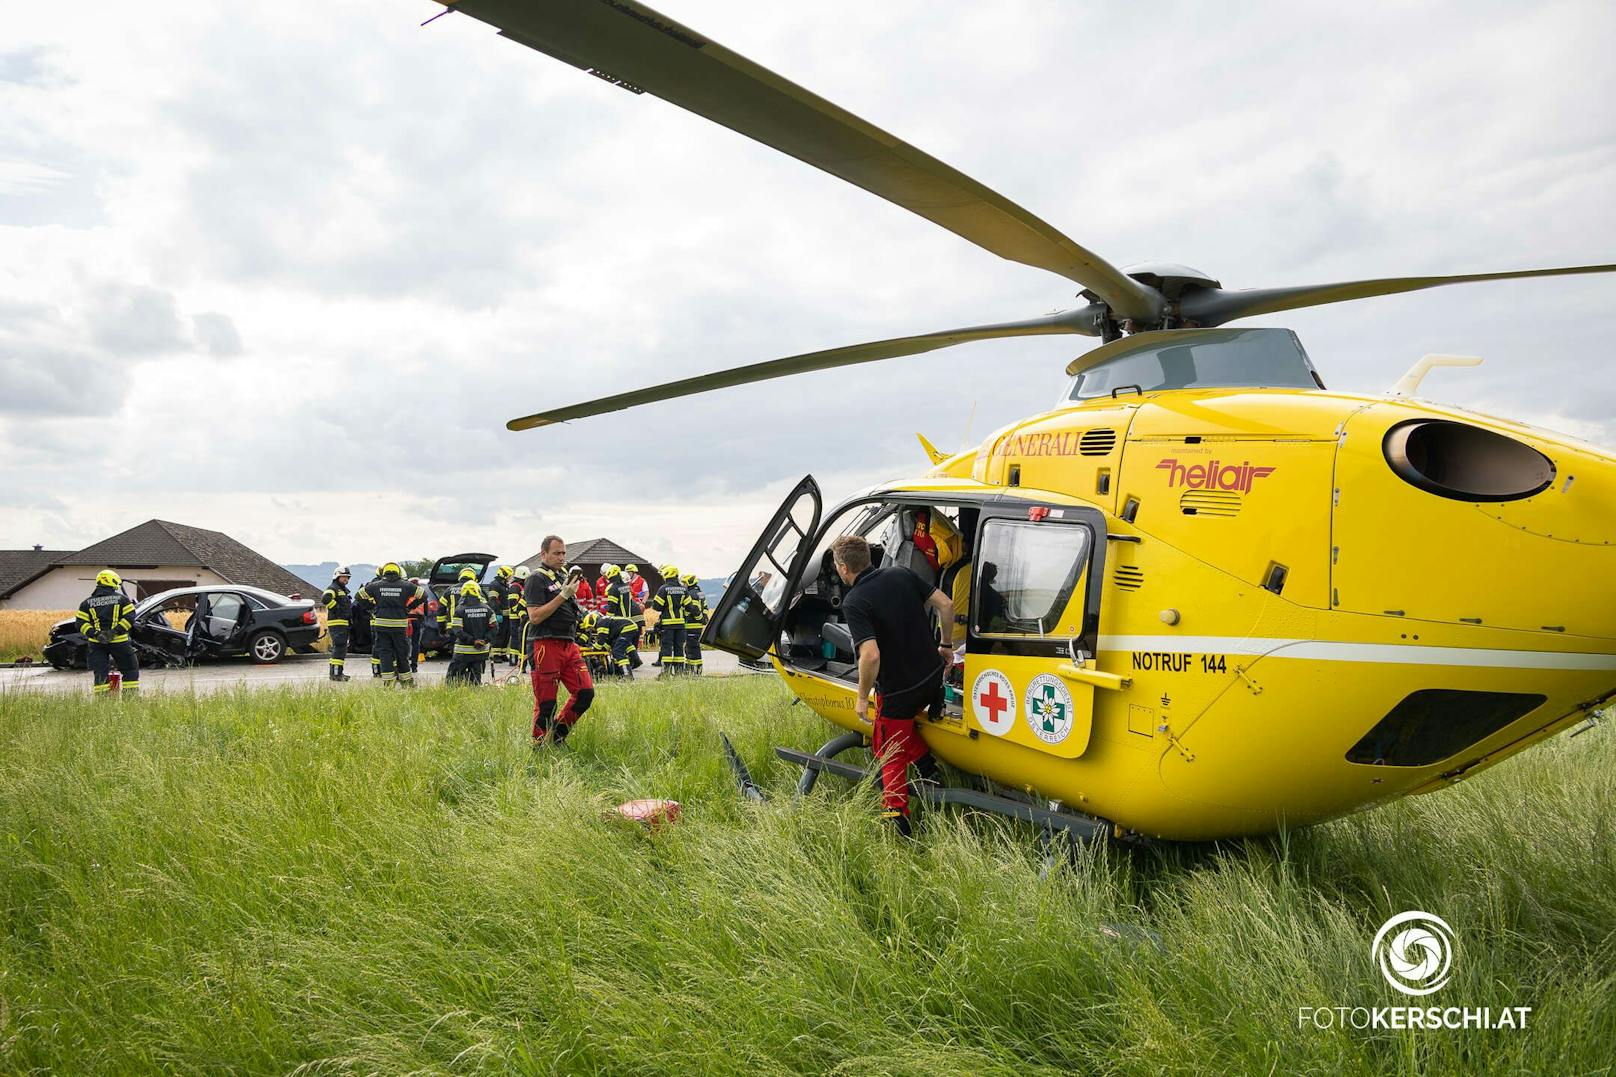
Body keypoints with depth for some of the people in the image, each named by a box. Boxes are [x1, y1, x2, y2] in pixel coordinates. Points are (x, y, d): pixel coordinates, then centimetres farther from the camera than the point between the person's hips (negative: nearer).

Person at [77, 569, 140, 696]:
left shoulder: (87, 603, 11)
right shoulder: (122, 599, 2)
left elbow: (81, 623, 1)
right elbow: (129, 618, -9)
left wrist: (95, 634, -6)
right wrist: (115, 631, -11)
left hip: (96, 642, 3)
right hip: (119, 641, -3)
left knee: (100, 672, 6)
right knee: (130, 668, 9)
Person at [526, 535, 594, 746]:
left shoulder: (564, 577, 19)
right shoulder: (538, 579, -7)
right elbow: (534, 617, -16)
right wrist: (563, 596, -17)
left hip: (569, 645, 8)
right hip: (547, 647, -8)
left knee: (586, 693, 1)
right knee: (545, 703, -2)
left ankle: (558, 734, 17)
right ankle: (539, 745, 11)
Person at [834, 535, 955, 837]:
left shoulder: (853, 603, -21)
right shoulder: (900, 574, -2)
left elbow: (871, 655, -30)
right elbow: (945, 604, 1)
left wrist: (862, 697, -15)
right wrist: (946, 646, 15)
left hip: (898, 692, -6)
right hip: (933, 676, 6)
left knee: (890, 754, 13)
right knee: (901, 720, 33)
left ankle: (897, 819, 11)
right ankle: (929, 768, 26)